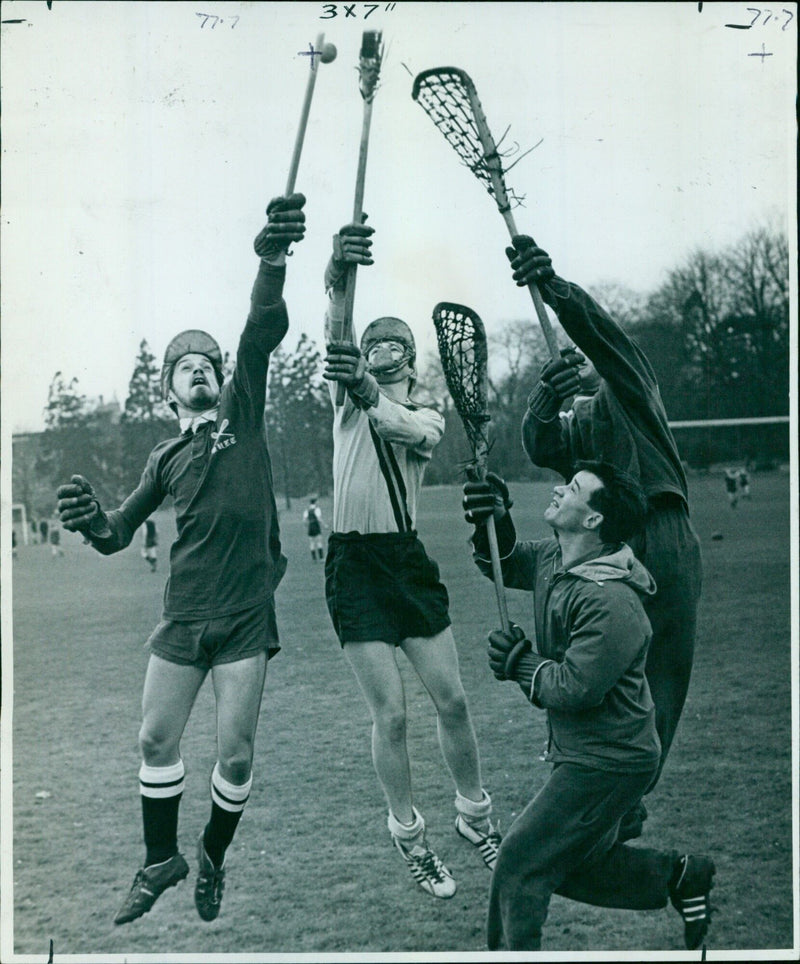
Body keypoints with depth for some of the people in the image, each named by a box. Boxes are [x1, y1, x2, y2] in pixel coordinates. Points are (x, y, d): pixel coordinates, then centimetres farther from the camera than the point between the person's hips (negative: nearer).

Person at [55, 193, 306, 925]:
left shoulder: (242, 413, 2)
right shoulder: (167, 458, 10)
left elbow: (263, 332, -16)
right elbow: (117, 535, 10)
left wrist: (272, 261, -34)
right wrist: (89, 519, -15)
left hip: (246, 616, -3)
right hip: (184, 617, 3)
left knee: (236, 754, 1)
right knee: (156, 739, 7)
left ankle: (213, 860, 27)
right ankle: (162, 860, 29)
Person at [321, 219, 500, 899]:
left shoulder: (430, 419, 9)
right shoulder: (348, 399, 8)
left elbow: (400, 429, -17)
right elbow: (336, 334, -13)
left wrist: (370, 396, -39)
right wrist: (338, 279, -32)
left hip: (410, 559, 2)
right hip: (355, 562, -1)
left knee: (452, 699, 3)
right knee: (390, 713, -2)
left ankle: (475, 816, 25)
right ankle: (408, 834, 16)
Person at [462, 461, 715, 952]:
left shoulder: (610, 604, -28)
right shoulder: (554, 559, 0)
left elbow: (573, 690, -28)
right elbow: (505, 562, 15)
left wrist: (519, 661, -12)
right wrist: (493, 522, -5)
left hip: (608, 762, -10)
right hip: (583, 752, 10)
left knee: (520, 864, -5)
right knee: (575, 863, 21)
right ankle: (679, 875, 31)